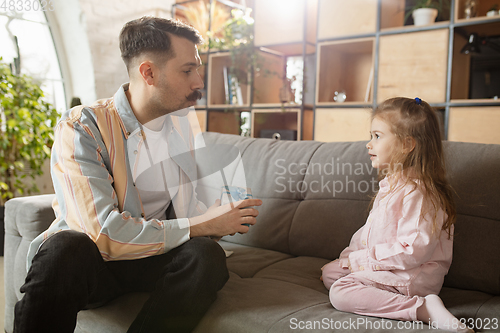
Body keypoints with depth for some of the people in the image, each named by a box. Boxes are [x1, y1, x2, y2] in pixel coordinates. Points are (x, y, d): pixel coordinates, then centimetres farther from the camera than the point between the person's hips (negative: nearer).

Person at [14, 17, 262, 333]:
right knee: (65, 248, -38)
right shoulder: (81, 127, -16)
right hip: (84, 260, -5)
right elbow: (104, 232, -26)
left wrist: (220, 216, -10)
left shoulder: (180, 122, 6)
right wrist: (200, 226, -21)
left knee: (208, 255, -26)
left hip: (152, 256, 5)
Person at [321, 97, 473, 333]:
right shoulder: (391, 185, 10)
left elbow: (414, 251, -28)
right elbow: (370, 230, 18)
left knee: (341, 293, -24)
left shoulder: (417, 193, -23)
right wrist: (349, 256, 8)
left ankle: (423, 309, -23)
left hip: (412, 276, -10)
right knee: (329, 272, 15)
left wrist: (362, 258, -20)